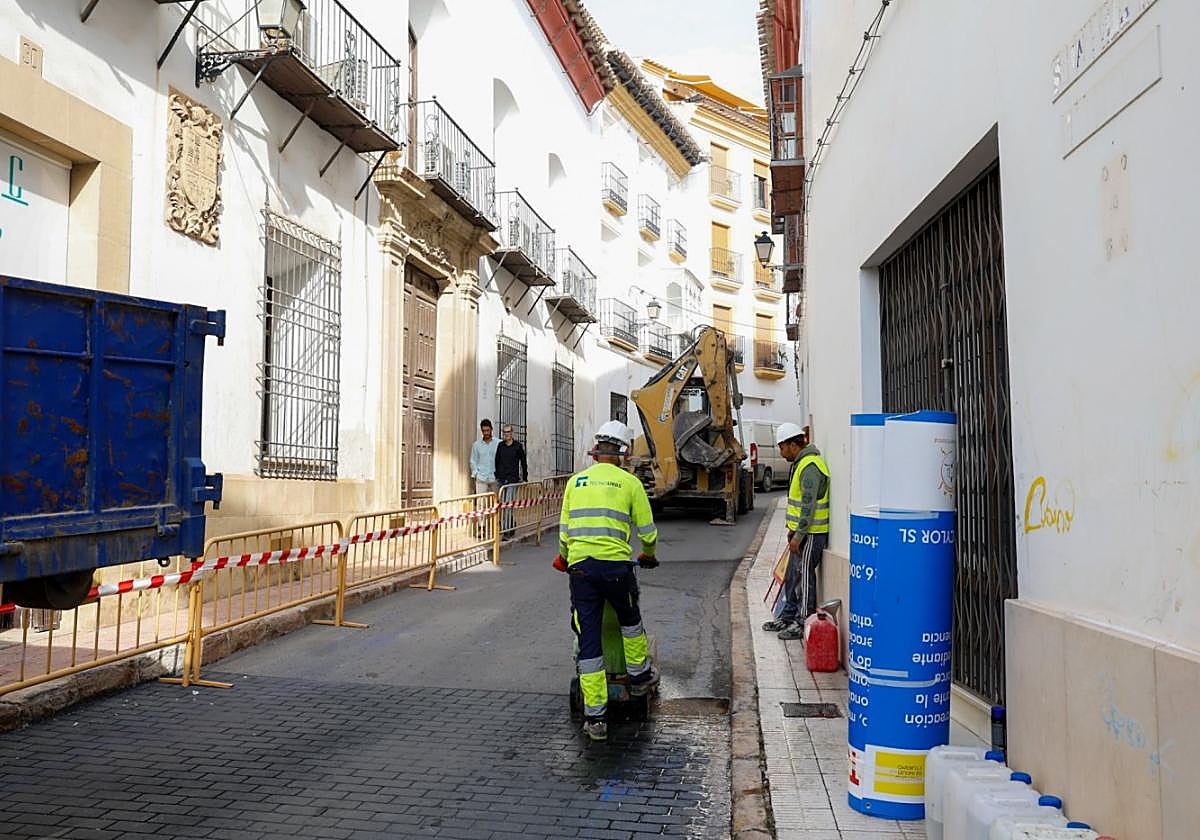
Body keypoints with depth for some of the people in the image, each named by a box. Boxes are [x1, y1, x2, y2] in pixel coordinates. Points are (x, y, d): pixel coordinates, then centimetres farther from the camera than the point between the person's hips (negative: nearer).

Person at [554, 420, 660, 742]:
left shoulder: (576, 481, 12)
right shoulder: (629, 482, 4)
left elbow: (564, 531, 14)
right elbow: (648, 532, 8)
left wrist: (564, 559, 34)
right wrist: (648, 555, 29)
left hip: (580, 568, 2)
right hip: (615, 566, -2)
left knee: (588, 641, 5)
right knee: (630, 620, 26)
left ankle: (594, 717, 7)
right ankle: (639, 676, 43)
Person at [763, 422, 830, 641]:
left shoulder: (810, 466, -19)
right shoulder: (801, 463, 15)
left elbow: (809, 505, -23)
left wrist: (798, 535, -21)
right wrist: (793, 528, 19)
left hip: (811, 533, -10)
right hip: (802, 532, 10)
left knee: (804, 577, -3)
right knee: (791, 577, 16)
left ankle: (804, 624, 4)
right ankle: (787, 617, 26)